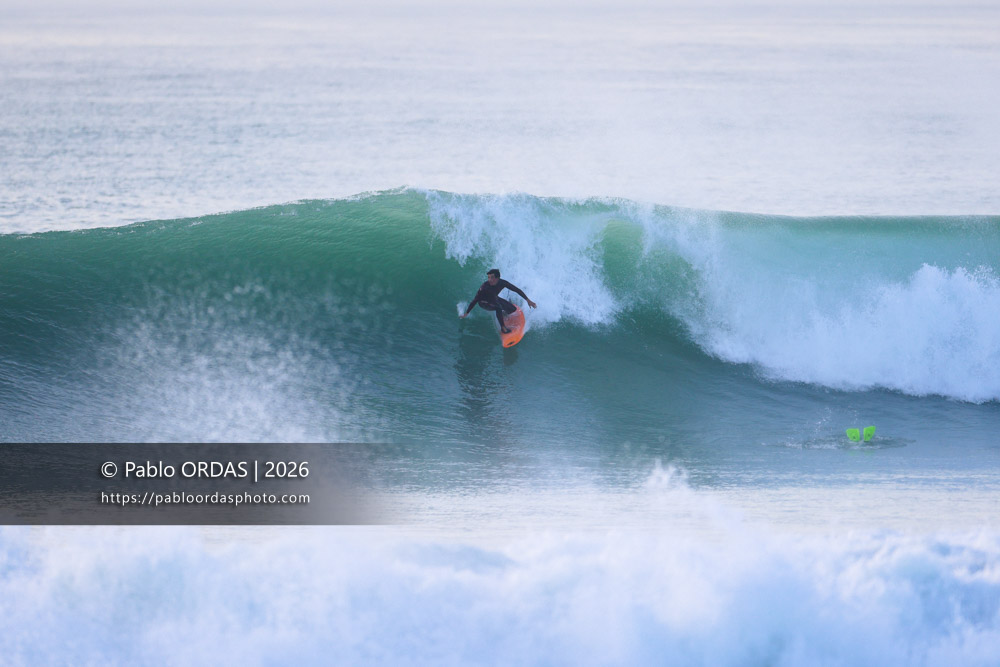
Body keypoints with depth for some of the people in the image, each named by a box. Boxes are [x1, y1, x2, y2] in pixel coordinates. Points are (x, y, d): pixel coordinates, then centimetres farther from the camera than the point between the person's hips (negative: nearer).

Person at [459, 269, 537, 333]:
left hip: (494, 299, 5)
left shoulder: (502, 283, -26)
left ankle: (503, 314, 32)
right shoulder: (484, 287, -36)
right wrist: (466, 314, -26)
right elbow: (475, 300, -30)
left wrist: (528, 300, -13)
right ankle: (503, 327, -18)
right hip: (484, 303, -5)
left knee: (512, 309, -1)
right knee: (498, 307, -34)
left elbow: (517, 290, -15)